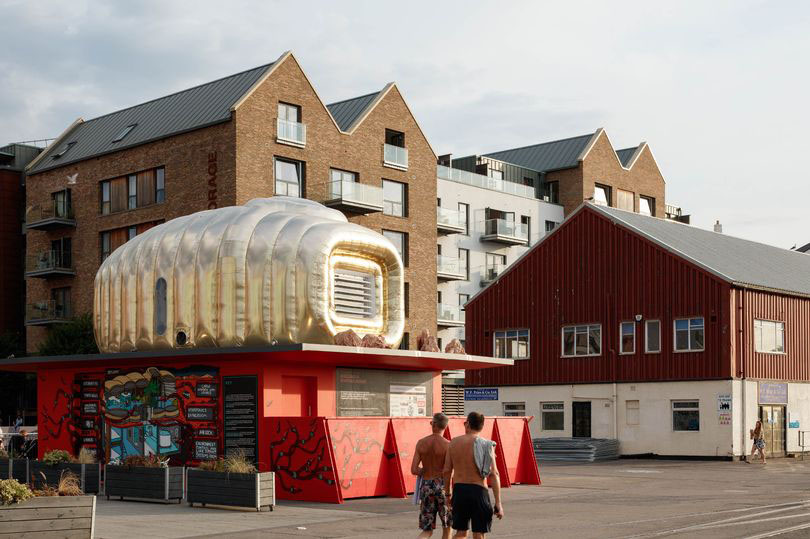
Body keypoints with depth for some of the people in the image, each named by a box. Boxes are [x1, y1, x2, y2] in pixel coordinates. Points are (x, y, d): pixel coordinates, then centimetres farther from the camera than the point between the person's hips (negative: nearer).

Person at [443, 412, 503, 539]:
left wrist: (448, 494, 17)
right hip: (478, 490, -3)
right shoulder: (486, 445, -6)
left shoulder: (454, 442, 3)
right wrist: (498, 504, -9)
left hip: (459, 490, 3)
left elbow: (447, 471, 5)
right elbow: (494, 475, -11)